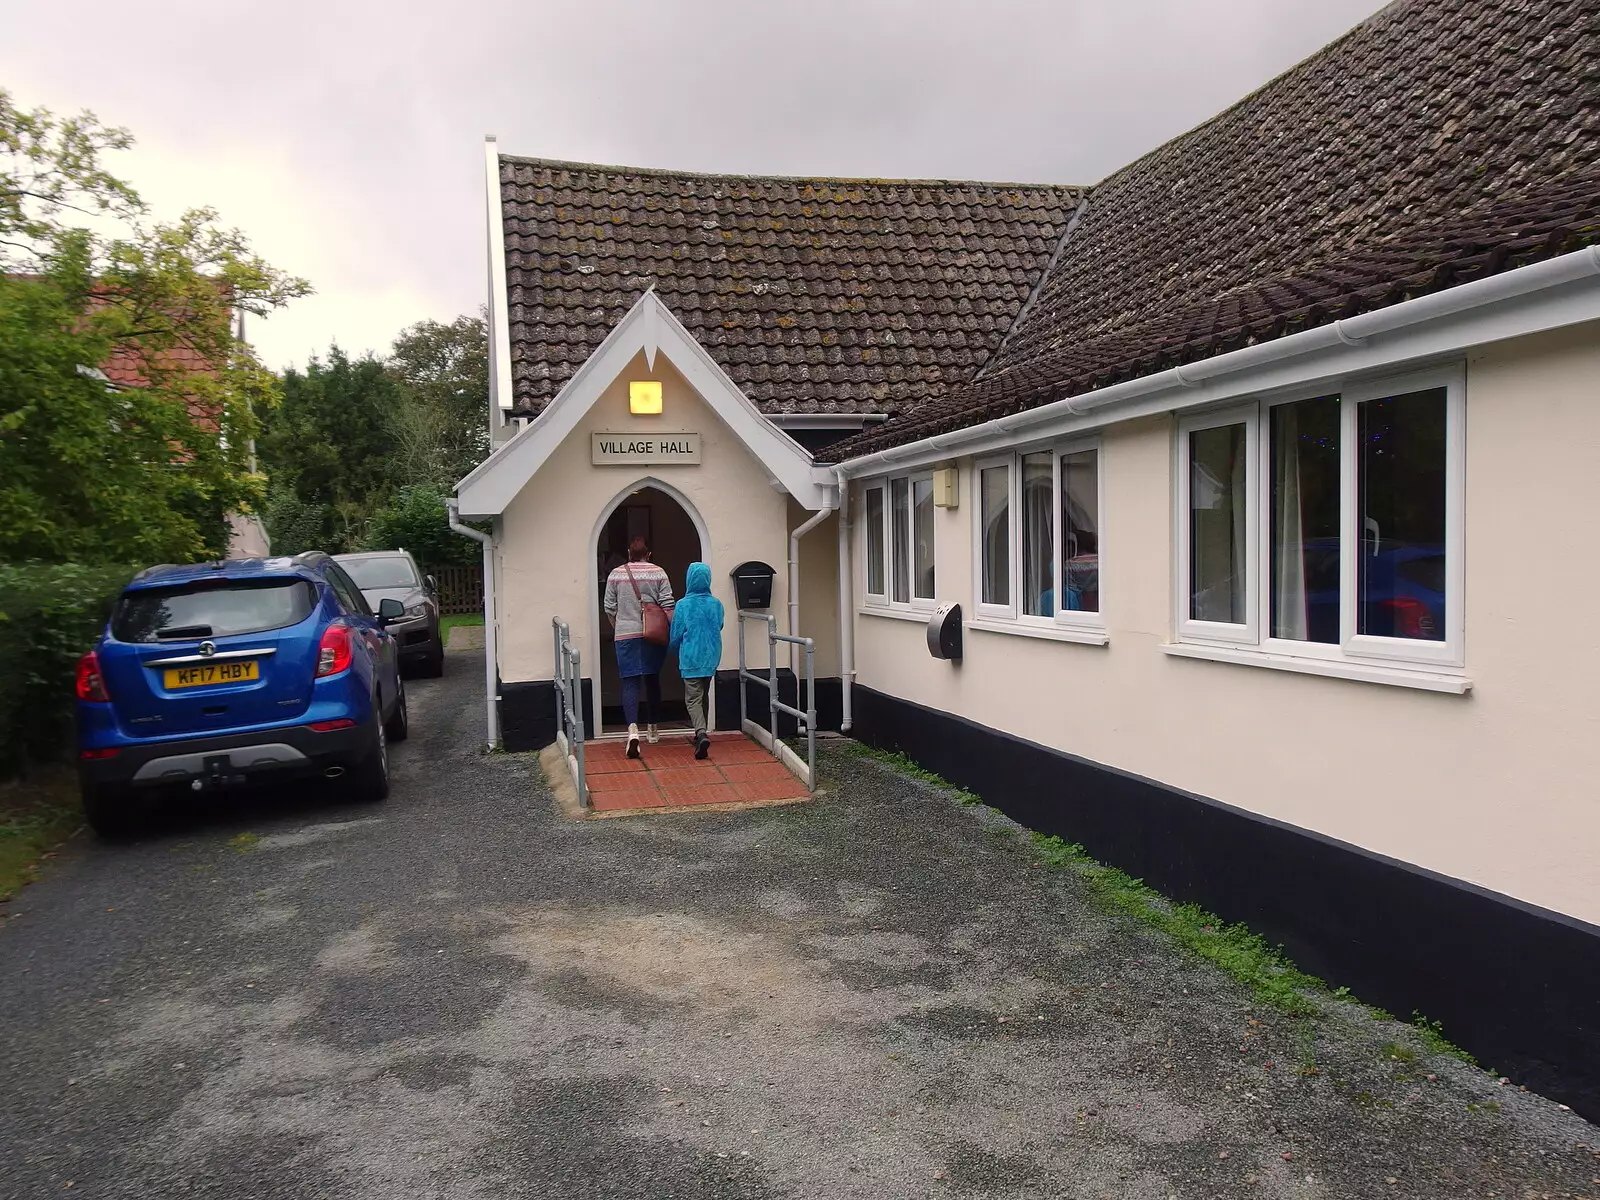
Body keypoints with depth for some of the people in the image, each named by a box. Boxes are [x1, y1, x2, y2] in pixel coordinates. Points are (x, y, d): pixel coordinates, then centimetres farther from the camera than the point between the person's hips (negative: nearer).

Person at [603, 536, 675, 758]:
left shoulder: (615, 574, 1)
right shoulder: (658, 573, -1)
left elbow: (610, 609, 4)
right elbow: (667, 606, -5)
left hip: (626, 634, -1)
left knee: (630, 682, -2)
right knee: (652, 679, 16)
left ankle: (632, 729, -22)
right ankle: (652, 728, 27)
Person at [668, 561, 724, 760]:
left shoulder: (683, 605, -10)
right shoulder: (716, 604, 0)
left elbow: (676, 635, -3)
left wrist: (672, 648, 19)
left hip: (691, 659, -4)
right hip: (711, 658, 4)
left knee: (693, 699, -4)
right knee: (704, 696, 19)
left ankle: (701, 733, -24)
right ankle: (701, 732, 28)